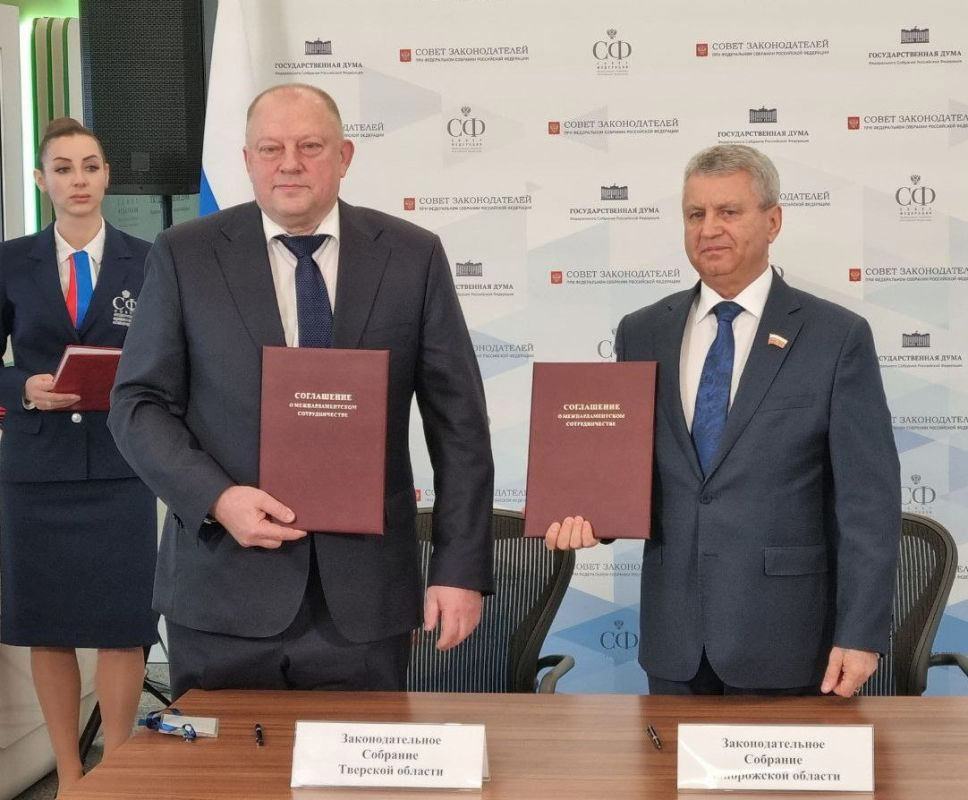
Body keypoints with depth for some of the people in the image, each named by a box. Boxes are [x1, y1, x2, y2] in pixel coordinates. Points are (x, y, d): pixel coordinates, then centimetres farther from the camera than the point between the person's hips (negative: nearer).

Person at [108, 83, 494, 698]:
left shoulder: (412, 256, 2)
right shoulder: (184, 256, 2)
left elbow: (458, 420, 2)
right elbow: (139, 404, 3)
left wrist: (461, 569, -3)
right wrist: (216, 498, -13)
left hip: (366, 597, 0)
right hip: (224, 591, 0)